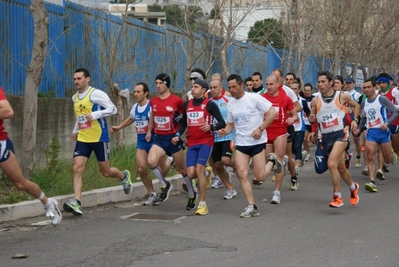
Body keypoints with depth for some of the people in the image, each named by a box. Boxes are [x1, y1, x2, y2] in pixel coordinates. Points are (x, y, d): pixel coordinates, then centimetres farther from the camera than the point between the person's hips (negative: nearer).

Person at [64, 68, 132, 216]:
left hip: (99, 138, -5)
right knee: (77, 169, -13)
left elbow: (112, 109, -14)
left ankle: (124, 176, 39)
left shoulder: (96, 94, -11)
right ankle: (77, 203, -19)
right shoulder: (75, 97, 11)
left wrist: (95, 114, -26)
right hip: (82, 139, 5)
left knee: (106, 172, 6)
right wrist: (75, 130, 23)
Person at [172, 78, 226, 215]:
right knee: (191, 174, -5)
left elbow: (222, 123, -5)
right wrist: (178, 135, 5)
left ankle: (203, 205, -11)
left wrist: (211, 127, -24)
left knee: (199, 169, -18)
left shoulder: (210, 104, -4)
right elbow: (183, 123, 21)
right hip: (192, 143, 5)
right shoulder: (187, 104, 11)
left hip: (206, 142, -4)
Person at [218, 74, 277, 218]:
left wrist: (260, 129, -17)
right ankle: (252, 207, 1)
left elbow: (272, 113, -10)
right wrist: (225, 131, -6)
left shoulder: (254, 98, -10)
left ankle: (271, 162, 28)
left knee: (260, 176, -5)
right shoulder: (230, 104, 7)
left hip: (257, 141, -5)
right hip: (240, 143, 5)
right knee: (242, 174, -8)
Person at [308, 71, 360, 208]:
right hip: (325, 136, 4)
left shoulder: (342, 96, -5)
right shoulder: (315, 100, -1)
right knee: (340, 167, 15)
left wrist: (354, 120, 1)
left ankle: (337, 197, -13)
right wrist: (311, 119, -12)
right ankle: (353, 187, 43)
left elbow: (356, 105, 13)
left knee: (331, 163, -22)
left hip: (340, 134, -4)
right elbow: (312, 118, 11)